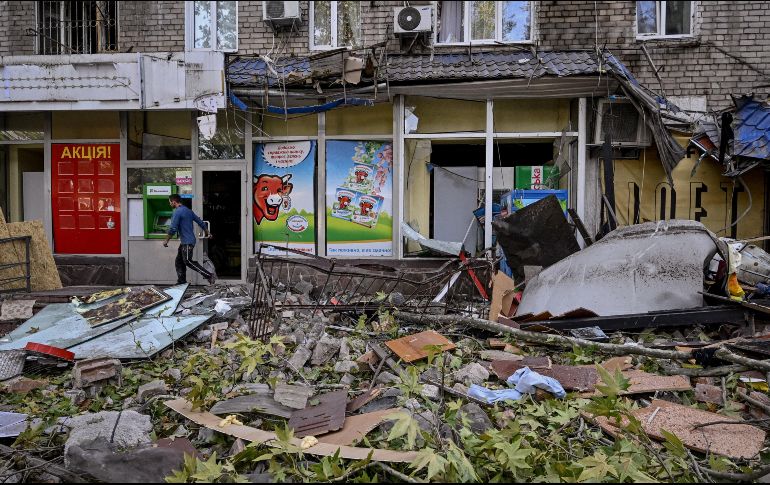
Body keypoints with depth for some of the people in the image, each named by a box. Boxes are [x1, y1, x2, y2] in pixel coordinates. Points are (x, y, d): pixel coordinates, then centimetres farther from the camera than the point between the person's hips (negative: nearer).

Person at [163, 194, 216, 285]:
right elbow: (199, 221, 19)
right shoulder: (188, 210, 15)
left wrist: (166, 240, -6)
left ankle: (209, 276, -12)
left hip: (187, 242, -10)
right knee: (179, 262, 12)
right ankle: (181, 282, 14)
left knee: (188, 261, -10)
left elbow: (173, 229, -17)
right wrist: (207, 233, 27)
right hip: (184, 242, 10)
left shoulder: (177, 212, -14)